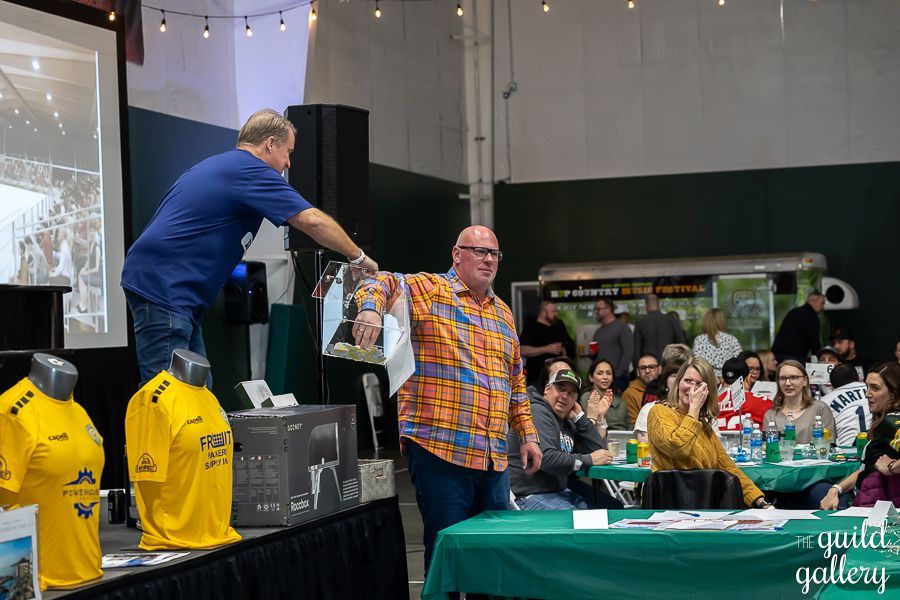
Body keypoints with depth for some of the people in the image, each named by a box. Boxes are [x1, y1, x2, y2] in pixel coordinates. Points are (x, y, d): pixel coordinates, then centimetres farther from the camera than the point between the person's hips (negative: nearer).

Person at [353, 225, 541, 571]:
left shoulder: (503, 313, 20)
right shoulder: (429, 290, 0)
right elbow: (381, 283, -14)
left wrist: (527, 436, 20)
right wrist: (371, 307, -36)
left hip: (495, 458, 7)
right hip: (439, 451, -7)